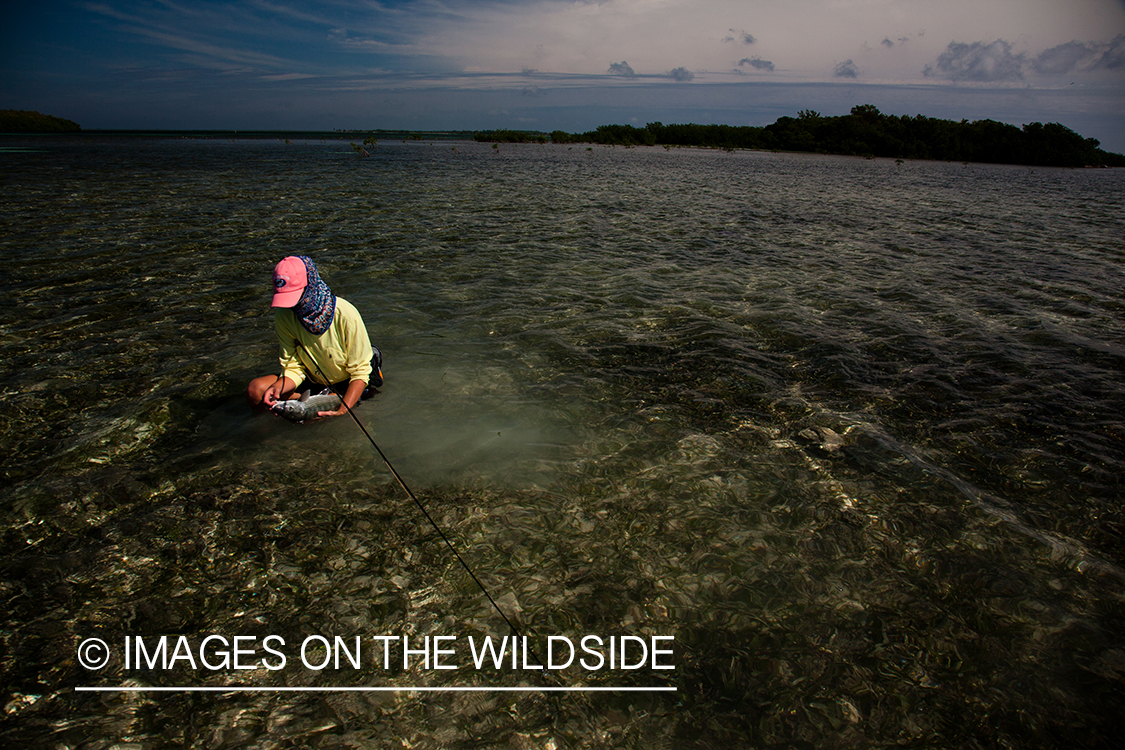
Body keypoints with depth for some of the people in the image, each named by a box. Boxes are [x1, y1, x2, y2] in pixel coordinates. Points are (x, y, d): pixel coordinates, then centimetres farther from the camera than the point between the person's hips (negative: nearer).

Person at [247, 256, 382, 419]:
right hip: (313, 381, 4)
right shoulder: (283, 316, -13)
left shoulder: (346, 315, -27)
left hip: (345, 382, -4)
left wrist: (343, 410, -35)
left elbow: (359, 371, -21)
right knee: (255, 391, -16)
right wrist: (278, 387, -31)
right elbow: (293, 368, -8)